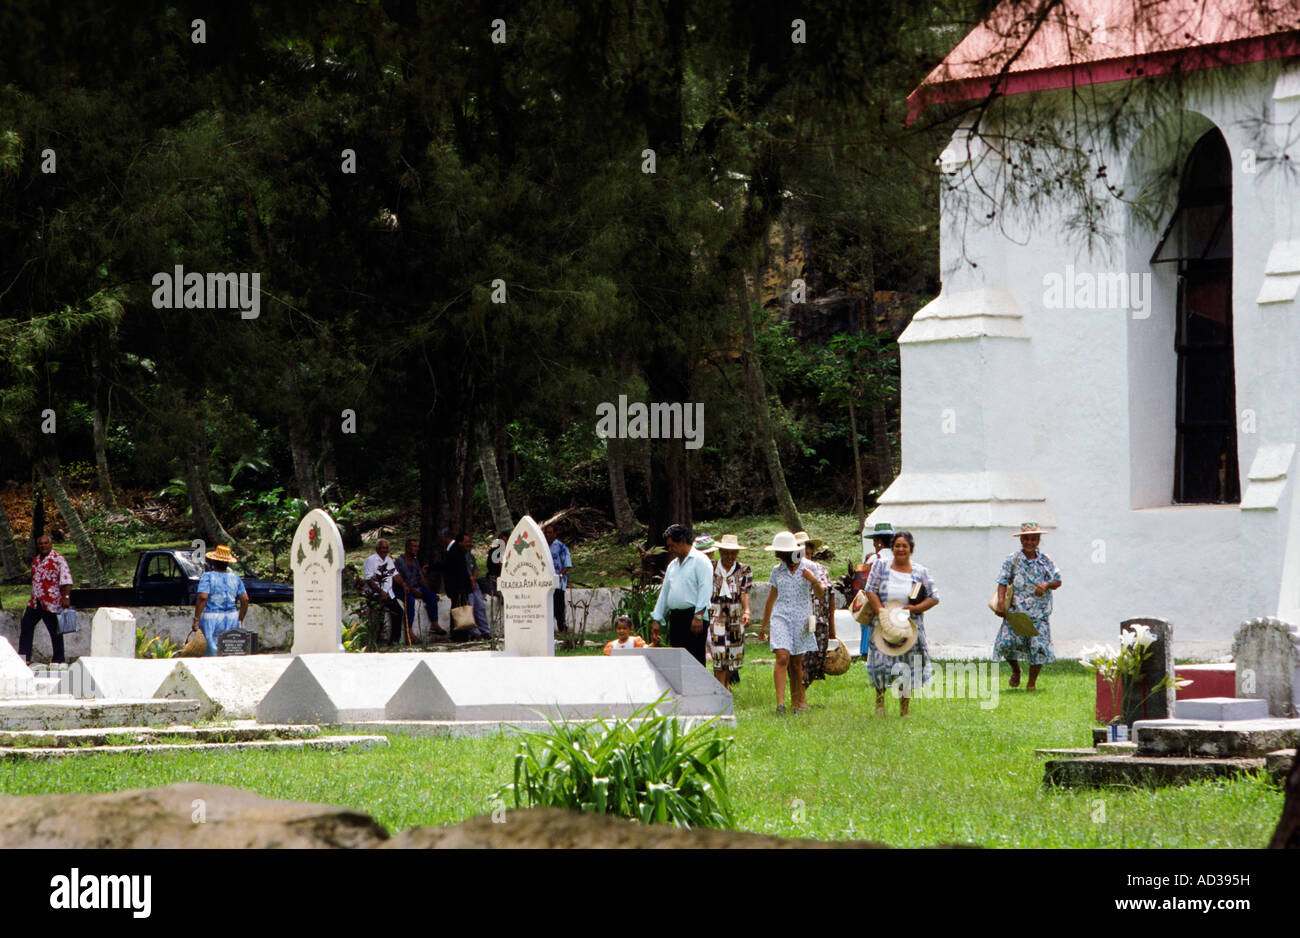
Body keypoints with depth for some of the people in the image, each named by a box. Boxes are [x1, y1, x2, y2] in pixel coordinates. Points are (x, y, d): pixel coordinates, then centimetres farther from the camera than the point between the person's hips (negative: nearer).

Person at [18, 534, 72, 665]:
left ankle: (58, 660, 10)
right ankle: (24, 657, 11)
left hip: (51, 603, -7)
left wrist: (66, 597, -22)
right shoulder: (36, 560, 14)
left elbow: (66, 580, -15)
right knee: (25, 626, 5)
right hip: (35, 602, 7)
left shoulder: (58, 559, -10)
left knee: (55, 630, 1)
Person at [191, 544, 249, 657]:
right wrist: (240, 620, 12)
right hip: (232, 618, 4)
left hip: (211, 619, -4)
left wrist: (196, 620, -16)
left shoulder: (208, 577, -5)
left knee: (212, 653, -3)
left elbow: (202, 597, -17)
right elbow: (245, 599, 3)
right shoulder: (234, 577, 7)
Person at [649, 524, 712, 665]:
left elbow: (705, 589, -12)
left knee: (695, 660, -11)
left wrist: (698, 616, -20)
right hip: (675, 618, 8)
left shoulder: (700, 560, -3)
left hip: (693, 617, -8)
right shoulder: (672, 565, 22)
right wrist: (656, 620, 19)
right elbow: (664, 592, 24)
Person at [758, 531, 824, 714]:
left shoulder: (807, 569, 3)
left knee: (796, 663, 3)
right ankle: (780, 701, -22)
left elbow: (819, 595, 7)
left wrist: (815, 581, -15)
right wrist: (764, 626, 22)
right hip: (780, 617, 0)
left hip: (801, 619, 0)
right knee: (782, 657, -17)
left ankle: (798, 700, 16)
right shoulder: (777, 570, 9)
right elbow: (771, 599, 18)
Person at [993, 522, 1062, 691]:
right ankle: (1016, 671, 16)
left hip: (1039, 613, 1)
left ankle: (1032, 682, 11)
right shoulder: (1012, 559, 3)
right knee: (1007, 642, -14)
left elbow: (1058, 581, 9)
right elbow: (1003, 582, 0)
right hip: (1016, 611, -1)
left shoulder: (1045, 561, 7)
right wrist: (1001, 602, -15)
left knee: (1038, 646, -6)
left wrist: (1047, 584, -14)